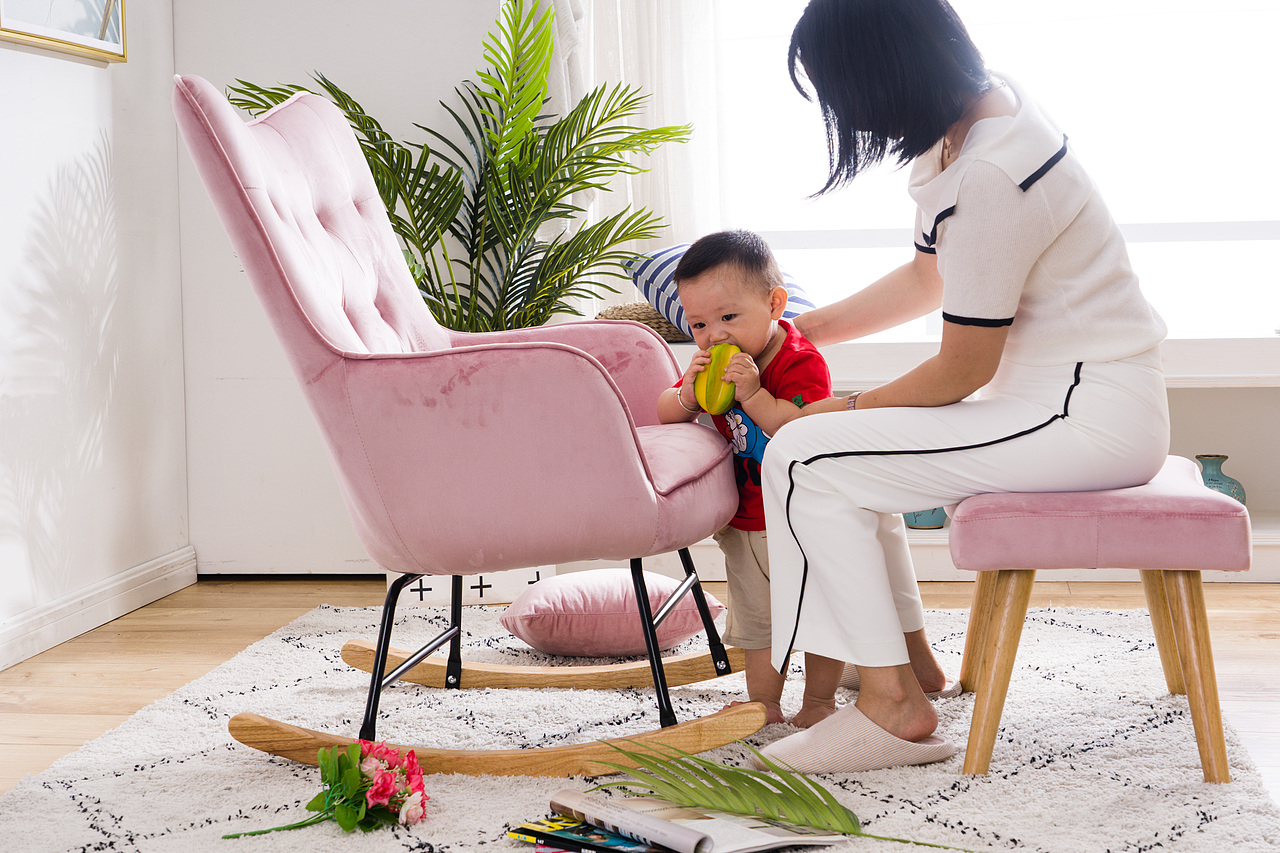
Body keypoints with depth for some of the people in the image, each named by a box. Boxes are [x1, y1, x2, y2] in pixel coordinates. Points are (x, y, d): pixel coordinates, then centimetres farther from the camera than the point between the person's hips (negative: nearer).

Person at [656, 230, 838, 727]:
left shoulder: (801, 362, -22)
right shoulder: (716, 365, -1)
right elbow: (663, 415, 2)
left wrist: (754, 395, -40)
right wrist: (689, 393, -19)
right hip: (746, 524, 6)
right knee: (757, 621, 15)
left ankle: (819, 700, 24)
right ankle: (764, 705, 28)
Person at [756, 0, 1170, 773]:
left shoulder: (986, 180, -26)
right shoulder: (987, 105, 5)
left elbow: (964, 368, -17)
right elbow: (930, 277, 19)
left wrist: (850, 409, -1)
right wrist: (803, 331, 19)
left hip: (1087, 417, -10)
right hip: (1063, 397, 10)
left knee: (802, 458, -13)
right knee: (847, 441, 21)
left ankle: (893, 706, -6)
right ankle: (911, 656, 26)